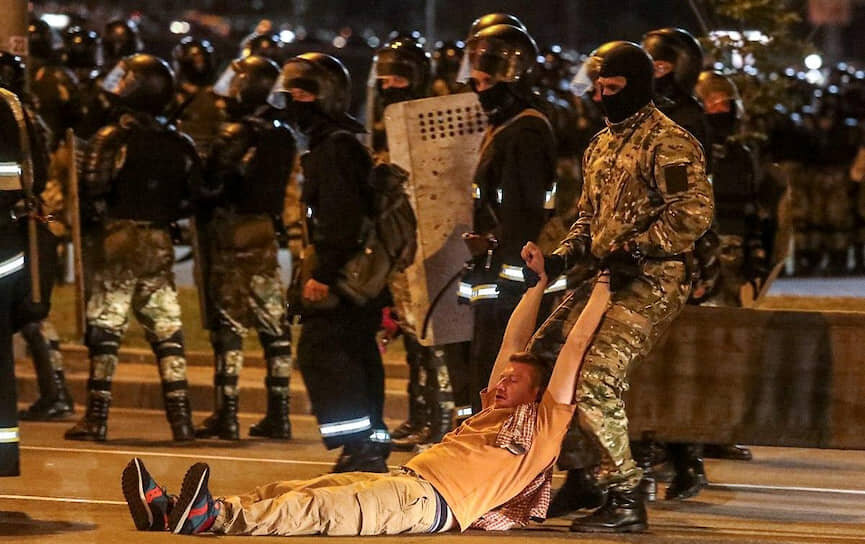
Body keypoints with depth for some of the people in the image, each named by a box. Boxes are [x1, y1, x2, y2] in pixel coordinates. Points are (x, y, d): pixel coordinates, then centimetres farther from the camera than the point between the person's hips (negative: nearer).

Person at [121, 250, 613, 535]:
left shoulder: (544, 420, 11)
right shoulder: (493, 412, 33)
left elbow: (575, 348, 8)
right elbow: (513, 345, 38)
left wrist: (603, 288, 12)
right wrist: (541, 282, 41)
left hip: (432, 501, -8)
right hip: (405, 480, 8)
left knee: (326, 508, -30)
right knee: (295, 492, -11)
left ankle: (216, 519, -49)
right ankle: (173, 514, -26)